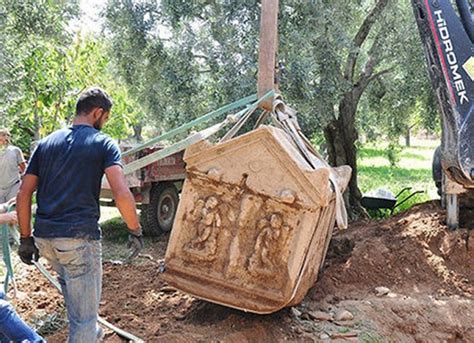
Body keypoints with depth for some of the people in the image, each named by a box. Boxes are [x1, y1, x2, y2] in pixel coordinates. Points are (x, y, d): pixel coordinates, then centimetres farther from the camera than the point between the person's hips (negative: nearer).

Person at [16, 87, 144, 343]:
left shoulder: (46, 143, 11)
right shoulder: (103, 143, -4)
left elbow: (24, 195, 9)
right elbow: (121, 194, -16)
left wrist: (26, 238, 15)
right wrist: (135, 231, -4)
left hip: (44, 238, 7)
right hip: (80, 237, -6)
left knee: (70, 283, 33)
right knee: (84, 315, 3)